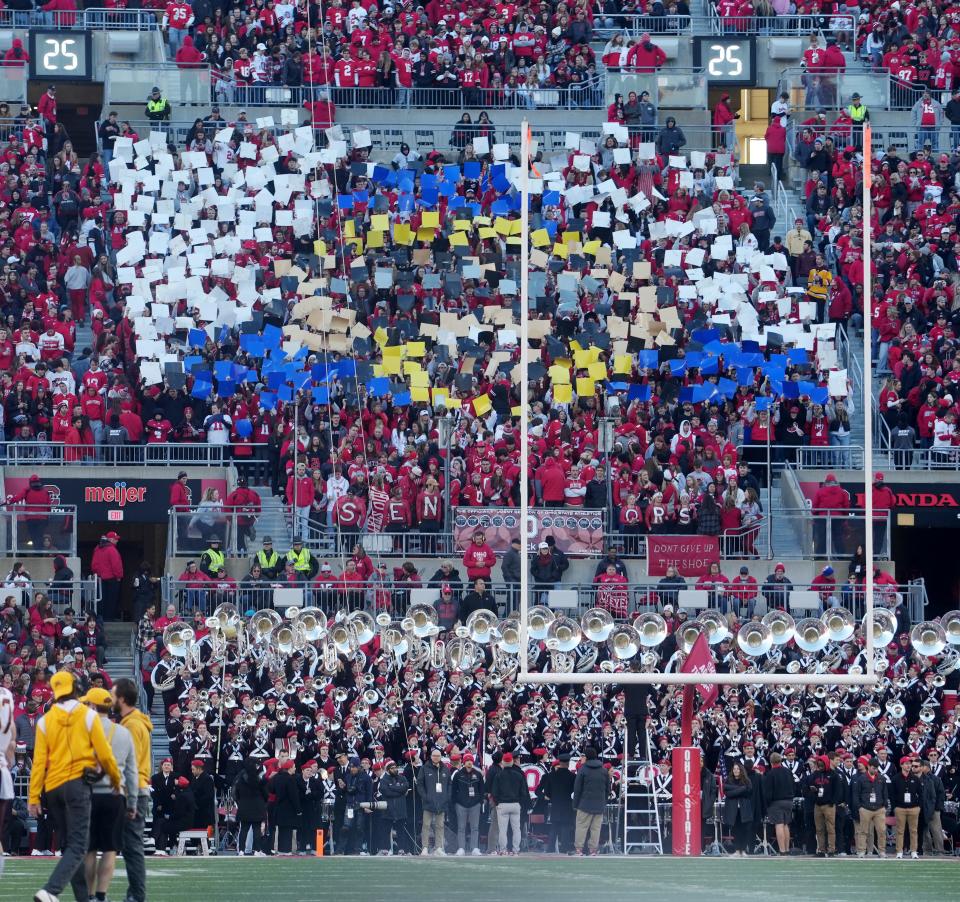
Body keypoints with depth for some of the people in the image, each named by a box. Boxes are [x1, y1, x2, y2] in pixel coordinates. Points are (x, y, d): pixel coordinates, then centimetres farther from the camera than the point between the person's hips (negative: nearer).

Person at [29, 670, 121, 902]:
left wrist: (34, 798, 0)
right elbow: (104, 753, -2)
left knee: (68, 845, 16)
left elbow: (39, 761, -1)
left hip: (53, 788, 4)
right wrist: (116, 780, 14)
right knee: (78, 846, -7)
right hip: (78, 785, -4)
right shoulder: (88, 716, -2)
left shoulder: (45, 720, 4)